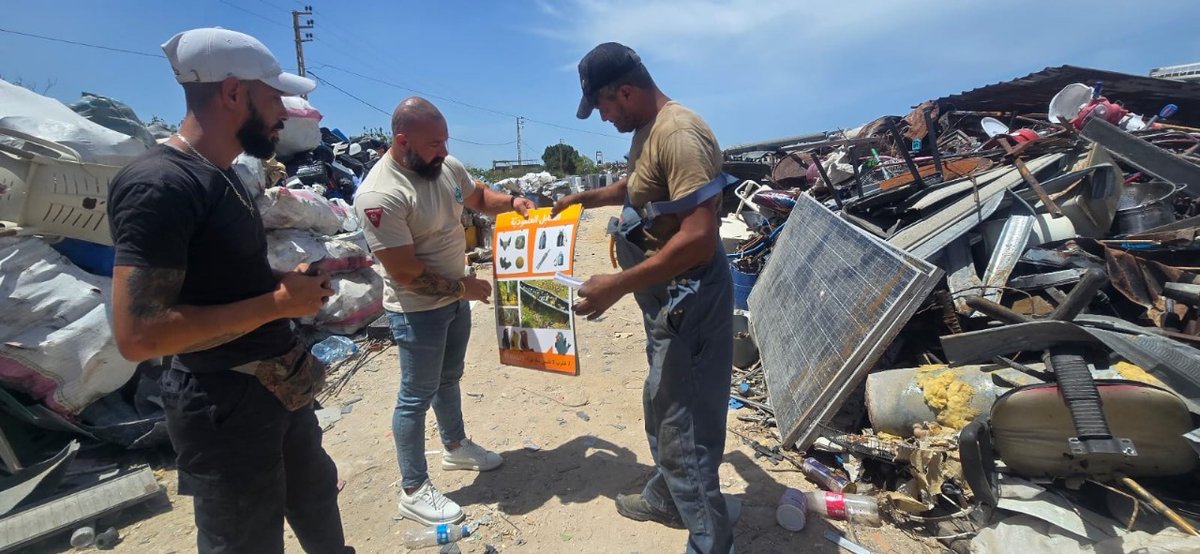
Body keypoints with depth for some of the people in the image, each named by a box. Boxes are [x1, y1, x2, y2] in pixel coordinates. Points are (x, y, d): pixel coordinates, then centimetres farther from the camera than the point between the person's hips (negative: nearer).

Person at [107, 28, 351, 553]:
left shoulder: (224, 177, 8)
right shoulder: (159, 184, -22)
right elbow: (137, 333, -28)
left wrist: (294, 280, 0)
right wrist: (278, 302, -23)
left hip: (280, 388, 9)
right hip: (225, 409, -9)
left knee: (317, 502, 28)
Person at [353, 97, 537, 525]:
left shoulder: (447, 166, -4)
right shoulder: (380, 195, -27)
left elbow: (478, 197, 17)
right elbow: (405, 273, -26)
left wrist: (512, 202, -2)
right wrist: (464, 287, -16)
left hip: (455, 298, 8)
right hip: (418, 310, -7)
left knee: (449, 379, 24)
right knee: (416, 397, 5)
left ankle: (455, 447, 46)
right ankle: (413, 491, 23)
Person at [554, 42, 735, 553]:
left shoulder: (679, 135, -23)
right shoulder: (648, 132, 10)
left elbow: (698, 237, -31)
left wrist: (618, 285, -29)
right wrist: (583, 198, 31)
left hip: (687, 301, -11)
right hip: (666, 297, 11)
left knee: (685, 427, 0)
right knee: (663, 410, 24)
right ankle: (665, 498, 46)